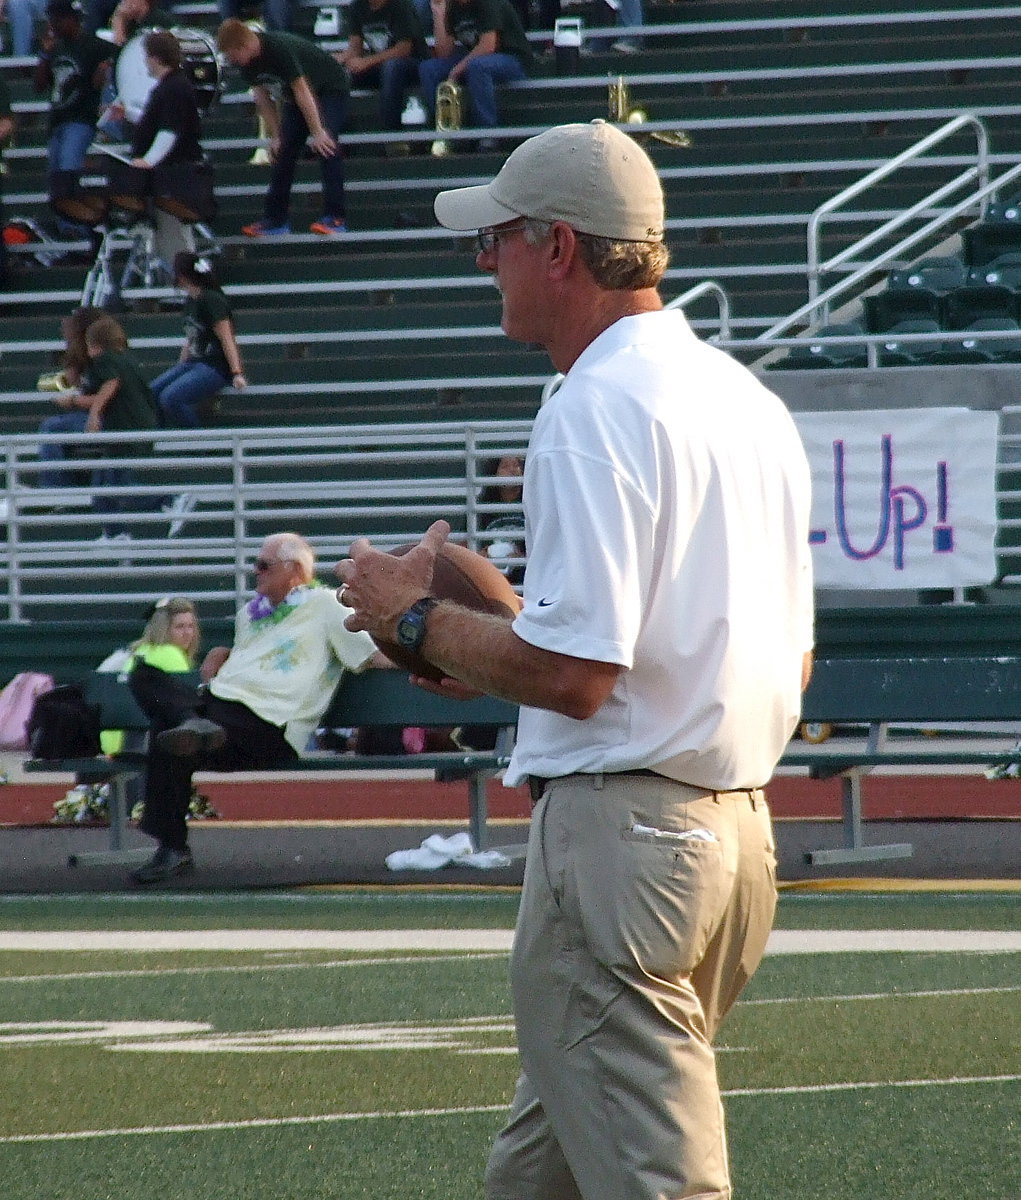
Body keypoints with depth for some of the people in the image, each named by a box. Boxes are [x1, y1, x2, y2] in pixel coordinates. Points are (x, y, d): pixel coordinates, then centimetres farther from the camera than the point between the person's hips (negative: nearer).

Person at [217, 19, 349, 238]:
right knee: (284, 152, 2)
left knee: (326, 146, -21)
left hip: (331, 87, -8)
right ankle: (275, 220, 5)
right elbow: (263, 98, 1)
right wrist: (276, 136, -2)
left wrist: (317, 132, -33)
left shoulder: (281, 50, -35)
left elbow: (302, 91, -34)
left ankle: (335, 218, -22)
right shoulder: (247, 60, -10)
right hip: (296, 94, 8)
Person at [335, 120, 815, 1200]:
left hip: (618, 834, -10)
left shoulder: (596, 413, -15)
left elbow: (572, 673, -21)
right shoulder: (750, 401, 15)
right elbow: (790, 656, 20)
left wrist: (416, 617, -4)